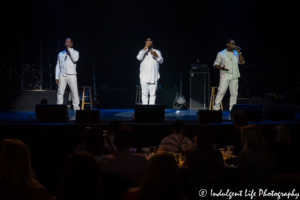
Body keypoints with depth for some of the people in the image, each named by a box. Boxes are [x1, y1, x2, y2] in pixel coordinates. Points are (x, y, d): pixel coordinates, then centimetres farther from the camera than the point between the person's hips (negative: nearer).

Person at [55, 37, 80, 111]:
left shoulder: (75, 52, 12)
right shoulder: (61, 54, 18)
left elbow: (75, 59, -12)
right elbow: (57, 66, 17)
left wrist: (69, 49, -7)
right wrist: (57, 77, 7)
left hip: (71, 75, -2)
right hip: (62, 75, 2)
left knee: (75, 92, -6)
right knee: (60, 92, -5)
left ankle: (76, 108, -3)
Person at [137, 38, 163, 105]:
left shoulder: (157, 52, 19)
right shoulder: (142, 51, 15)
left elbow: (161, 61, 5)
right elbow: (139, 58, -7)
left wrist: (156, 56, -14)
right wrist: (145, 48, -10)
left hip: (154, 76, 1)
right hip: (144, 76, -1)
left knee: (153, 94, -6)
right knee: (144, 93, -7)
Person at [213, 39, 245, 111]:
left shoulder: (236, 53, 12)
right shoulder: (221, 54, 3)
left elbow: (242, 62, 3)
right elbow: (215, 65, 3)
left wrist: (239, 52, -5)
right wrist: (221, 68, -17)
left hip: (234, 77, 4)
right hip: (225, 76, -4)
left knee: (234, 93, 3)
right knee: (221, 92, -11)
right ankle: (216, 108, -8)